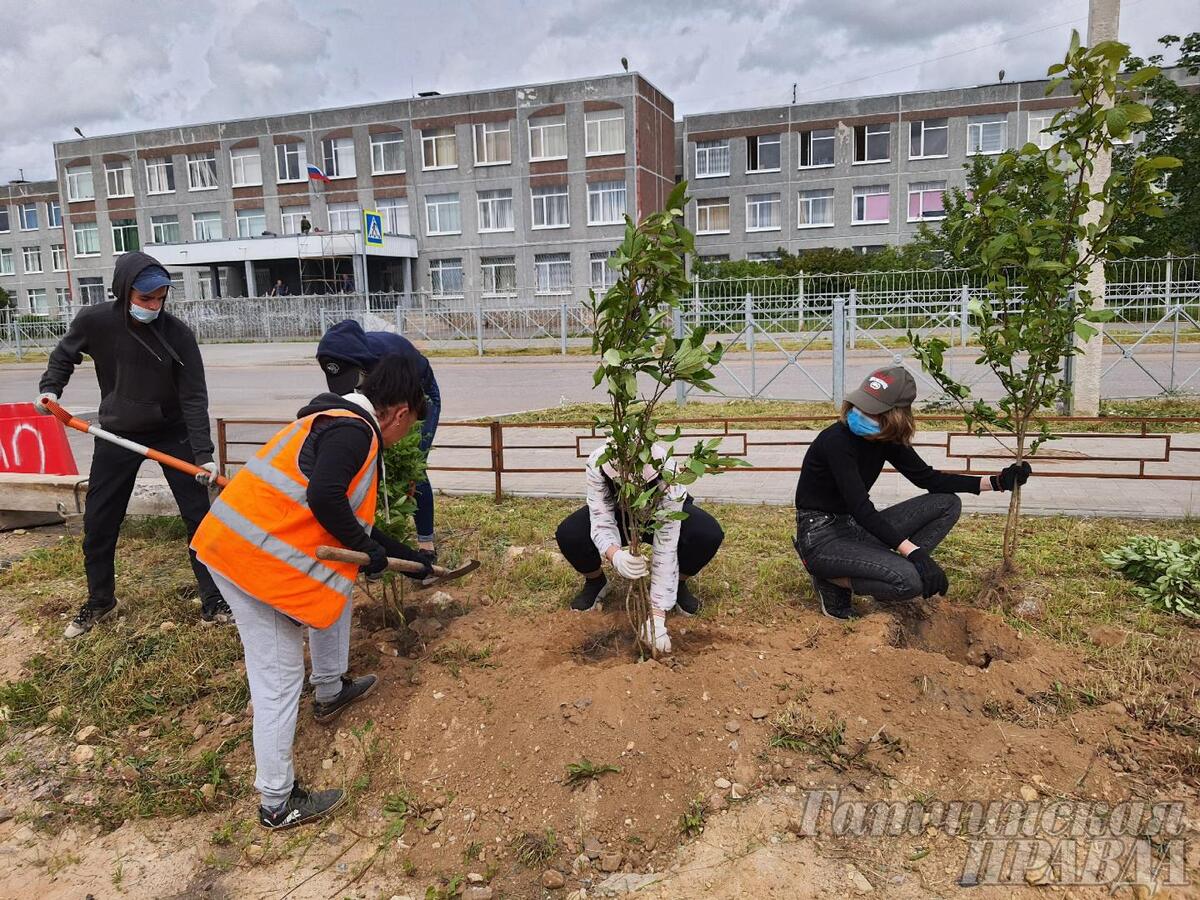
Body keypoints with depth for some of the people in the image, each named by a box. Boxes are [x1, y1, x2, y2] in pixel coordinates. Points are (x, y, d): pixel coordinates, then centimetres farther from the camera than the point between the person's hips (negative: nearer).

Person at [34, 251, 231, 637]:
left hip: (171, 432, -2)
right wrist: (50, 388, -8)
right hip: (116, 434, 2)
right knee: (98, 523, 9)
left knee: (199, 517, -3)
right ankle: (100, 601, 32)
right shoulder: (94, 321, -14)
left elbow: (193, 397, -19)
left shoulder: (177, 333, -19)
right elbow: (64, 354, 9)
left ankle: (213, 600, 12)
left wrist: (203, 454, -25)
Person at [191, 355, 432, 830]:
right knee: (279, 678, -2)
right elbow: (324, 497, -29)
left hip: (238, 537, 10)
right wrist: (365, 548, -12)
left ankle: (330, 691, 42)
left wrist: (407, 558, 33)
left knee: (337, 589, 27)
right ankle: (277, 804, 9)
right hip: (253, 554, -10)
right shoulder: (353, 431, -13)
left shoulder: (342, 424, 19)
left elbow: (352, 517, 27)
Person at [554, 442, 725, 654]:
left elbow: (666, 548, -39)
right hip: (618, 515, 1)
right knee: (568, 534, -28)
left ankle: (679, 584, 1)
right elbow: (602, 522, -36)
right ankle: (595, 582, 5)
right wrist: (615, 555, -60)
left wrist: (657, 616, -43)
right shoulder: (597, 464, -36)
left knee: (708, 534, -31)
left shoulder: (667, 475, -40)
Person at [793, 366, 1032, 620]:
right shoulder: (837, 440, -24)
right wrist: (915, 553, -33)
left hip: (857, 528, 8)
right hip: (822, 538, -8)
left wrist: (997, 482, 1)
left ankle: (895, 571, 1)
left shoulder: (887, 440, -1)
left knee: (948, 504, 1)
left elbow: (928, 478, 8)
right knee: (909, 581, -29)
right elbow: (861, 508, -29)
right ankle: (833, 582, -6)